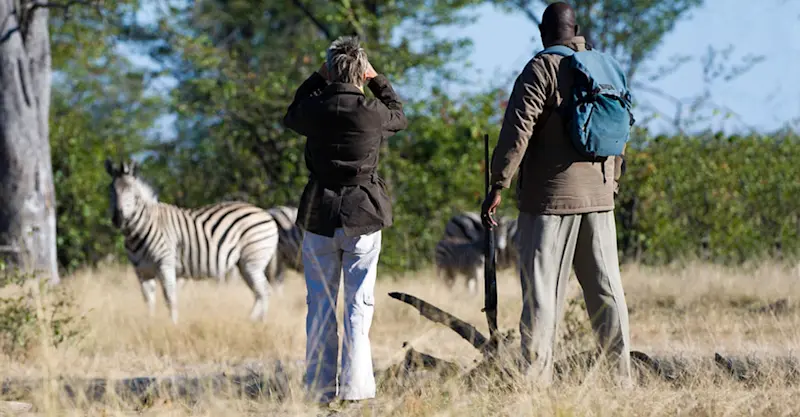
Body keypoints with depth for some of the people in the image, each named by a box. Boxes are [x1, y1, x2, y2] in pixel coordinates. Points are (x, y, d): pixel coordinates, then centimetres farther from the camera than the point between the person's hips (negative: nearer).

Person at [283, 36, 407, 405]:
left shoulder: (315, 108, -7)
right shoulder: (373, 111, -10)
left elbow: (291, 116, 18)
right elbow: (399, 117, 14)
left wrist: (317, 78, 18)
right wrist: (377, 80, 22)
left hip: (319, 218, 1)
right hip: (363, 220, -1)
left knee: (320, 305, 8)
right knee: (359, 303, 5)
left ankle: (319, 388, 7)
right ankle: (355, 386, -1)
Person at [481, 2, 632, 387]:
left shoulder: (542, 69, -9)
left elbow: (517, 129, -17)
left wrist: (498, 185, -15)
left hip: (551, 197, -6)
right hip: (599, 196, 6)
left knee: (542, 292, -5)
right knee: (605, 289, 11)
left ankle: (535, 380, -9)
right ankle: (622, 379, 11)